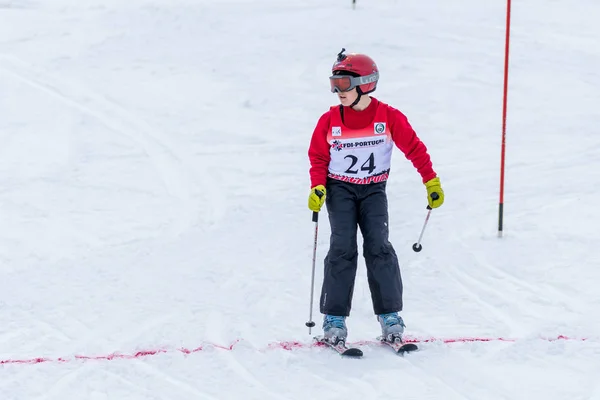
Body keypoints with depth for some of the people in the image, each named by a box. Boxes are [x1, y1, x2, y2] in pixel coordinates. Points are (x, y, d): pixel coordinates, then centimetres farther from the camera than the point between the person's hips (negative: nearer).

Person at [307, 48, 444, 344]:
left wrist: (432, 182, -2)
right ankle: (334, 319, -8)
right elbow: (318, 157, 4)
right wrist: (317, 187, -11)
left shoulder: (388, 117, -8)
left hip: (374, 189, 0)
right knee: (342, 248, -11)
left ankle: (390, 316, -6)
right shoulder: (330, 120, -4)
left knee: (378, 247, -12)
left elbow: (414, 148, -1)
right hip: (340, 189, 0)